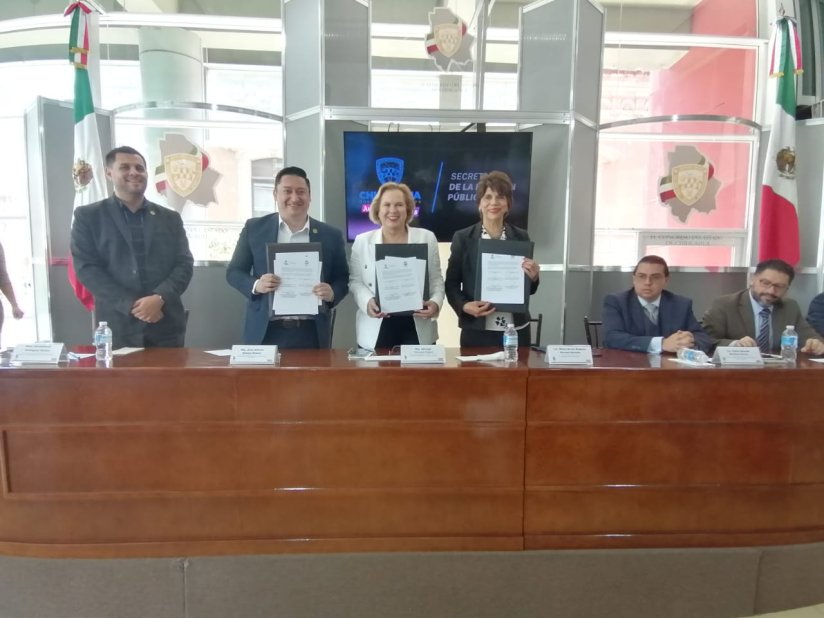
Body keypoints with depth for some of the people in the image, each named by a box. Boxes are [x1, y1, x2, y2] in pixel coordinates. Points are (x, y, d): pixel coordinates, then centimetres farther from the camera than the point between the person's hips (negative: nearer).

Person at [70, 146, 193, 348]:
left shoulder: (170, 218, 12)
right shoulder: (88, 216, 6)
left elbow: (184, 264, 5)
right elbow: (87, 268, -2)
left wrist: (159, 298, -13)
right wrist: (131, 305, -14)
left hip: (166, 326, 2)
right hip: (117, 328, -2)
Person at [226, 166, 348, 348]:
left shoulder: (330, 235, 6)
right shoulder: (254, 228, 5)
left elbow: (343, 279, 10)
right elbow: (234, 272, 7)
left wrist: (332, 293, -13)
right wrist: (256, 285, -13)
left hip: (312, 333, 1)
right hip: (266, 332, 0)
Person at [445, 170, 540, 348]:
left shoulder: (521, 237, 5)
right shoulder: (463, 238, 0)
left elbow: (528, 290, 11)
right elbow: (451, 284, 2)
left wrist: (533, 277, -10)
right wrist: (465, 306, -15)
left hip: (516, 330, 2)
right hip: (476, 331, -2)